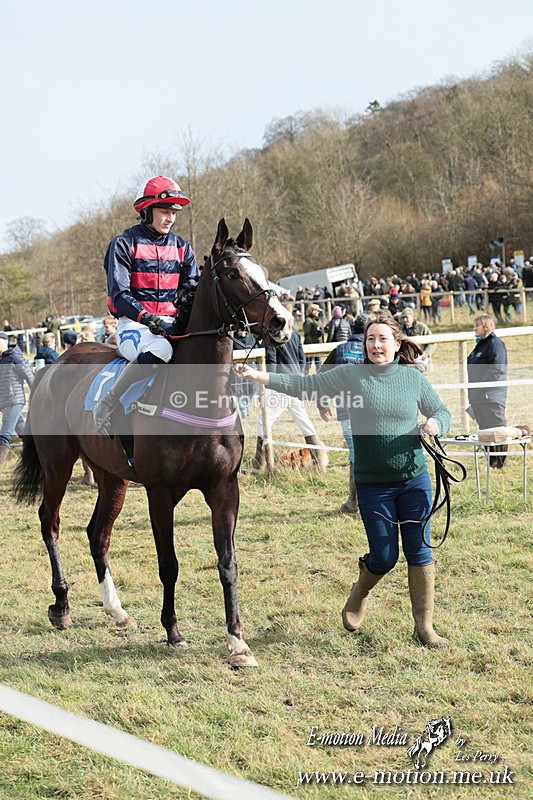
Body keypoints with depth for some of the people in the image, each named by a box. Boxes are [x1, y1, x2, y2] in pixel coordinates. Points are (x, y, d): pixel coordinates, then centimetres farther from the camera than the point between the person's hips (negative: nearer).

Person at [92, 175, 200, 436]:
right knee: (160, 349, -39)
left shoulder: (181, 247, 14)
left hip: (173, 324, 5)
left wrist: (188, 312, -14)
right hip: (134, 324, -5)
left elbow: (194, 289, 10)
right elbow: (119, 296, -10)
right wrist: (148, 318, -24)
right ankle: (105, 410, -28)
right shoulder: (124, 244, -1)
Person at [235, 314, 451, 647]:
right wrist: (259, 376, -14)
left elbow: (442, 411, 12)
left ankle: (425, 626, 13)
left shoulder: (415, 379, 2)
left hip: (415, 481, 1)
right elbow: (304, 385, -6)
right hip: (373, 485, -1)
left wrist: (435, 425, -12)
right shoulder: (351, 376, -2)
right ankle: (360, 594, 35)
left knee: (419, 552, 2)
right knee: (384, 557, 1)